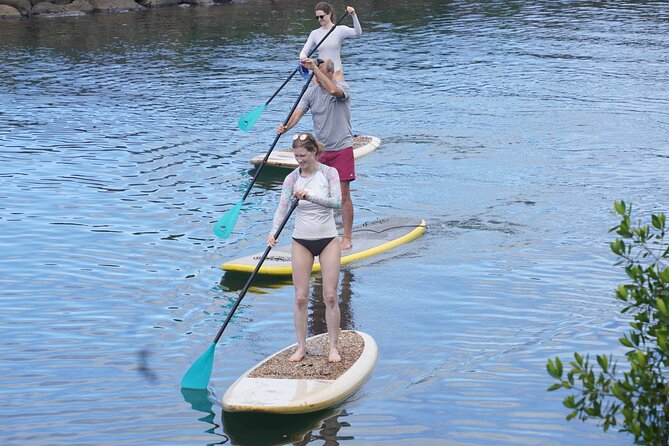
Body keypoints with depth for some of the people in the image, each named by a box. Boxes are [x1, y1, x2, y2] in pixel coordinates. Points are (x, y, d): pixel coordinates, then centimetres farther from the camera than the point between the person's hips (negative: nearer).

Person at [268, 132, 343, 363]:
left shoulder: (329, 173, -5)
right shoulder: (292, 178, -1)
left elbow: (337, 202, -17)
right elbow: (282, 207, -9)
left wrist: (310, 197, -30)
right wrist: (274, 232, -26)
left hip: (328, 240, -1)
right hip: (301, 241, 1)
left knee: (330, 296, -1)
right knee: (301, 297, 1)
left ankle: (333, 346, 8)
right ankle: (301, 346, 12)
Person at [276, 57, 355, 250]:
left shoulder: (343, 87, -11)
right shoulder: (311, 92, 2)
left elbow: (333, 90, -36)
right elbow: (298, 112, -10)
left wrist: (315, 68, -36)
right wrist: (286, 127, -30)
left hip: (342, 149, -5)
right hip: (320, 149, 5)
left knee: (343, 195, -3)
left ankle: (347, 238, 5)